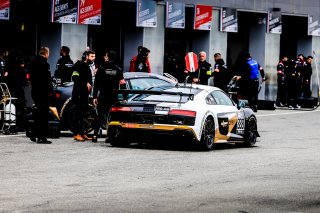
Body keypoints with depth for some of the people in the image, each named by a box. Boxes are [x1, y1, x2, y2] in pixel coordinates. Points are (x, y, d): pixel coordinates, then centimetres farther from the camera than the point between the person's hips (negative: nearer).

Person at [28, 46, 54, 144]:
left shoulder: (33, 63, 10)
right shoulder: (44, 64, -16)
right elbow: (48, 80, -18)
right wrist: (51, 91, -11)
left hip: (34, 91, 9)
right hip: (43, 92, -9)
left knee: (37, 114, 18)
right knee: (44, 115, -5)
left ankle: (35, 135, 22)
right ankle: (42, 137, -6)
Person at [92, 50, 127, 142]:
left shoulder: (101, 69, 0)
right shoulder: (118, 70, 3)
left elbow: (96, 84, -2)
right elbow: (122, 84, 0)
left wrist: (95, 97, 0)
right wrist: (125, 98, 3)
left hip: (102, 97, 0)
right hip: (114, 97, 0)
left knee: (100, 116, 7)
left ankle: (95, 135, 0)